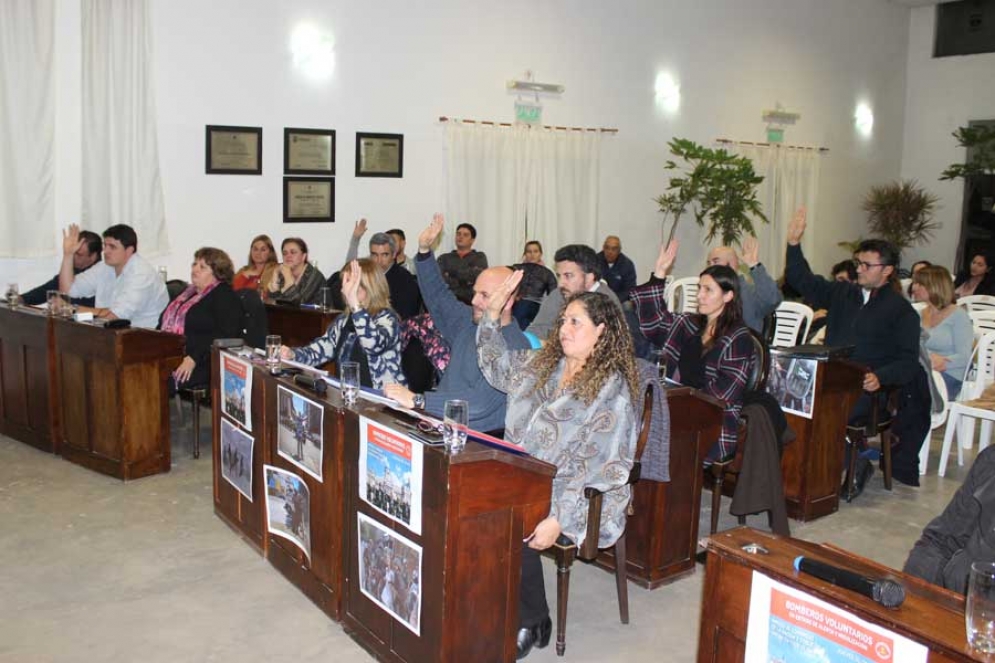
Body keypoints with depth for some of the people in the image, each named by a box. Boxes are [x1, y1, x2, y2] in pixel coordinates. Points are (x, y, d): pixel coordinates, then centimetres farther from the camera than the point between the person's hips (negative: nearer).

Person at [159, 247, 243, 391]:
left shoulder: (225, 297, 0)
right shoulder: (188, 292, 26)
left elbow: (224, 336, -14)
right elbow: (163, 324, 29)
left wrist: (194, 358, -22)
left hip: (202, 363, -8)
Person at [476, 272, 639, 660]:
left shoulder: (612, 389, -11)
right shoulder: (539, 364, 12)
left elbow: (602, 466, -17)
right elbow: (496, 365, 30)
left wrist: (558, 519, -24)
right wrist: (493, 313, 15)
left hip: (575, 502, -6)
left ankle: (531, 623, -7)